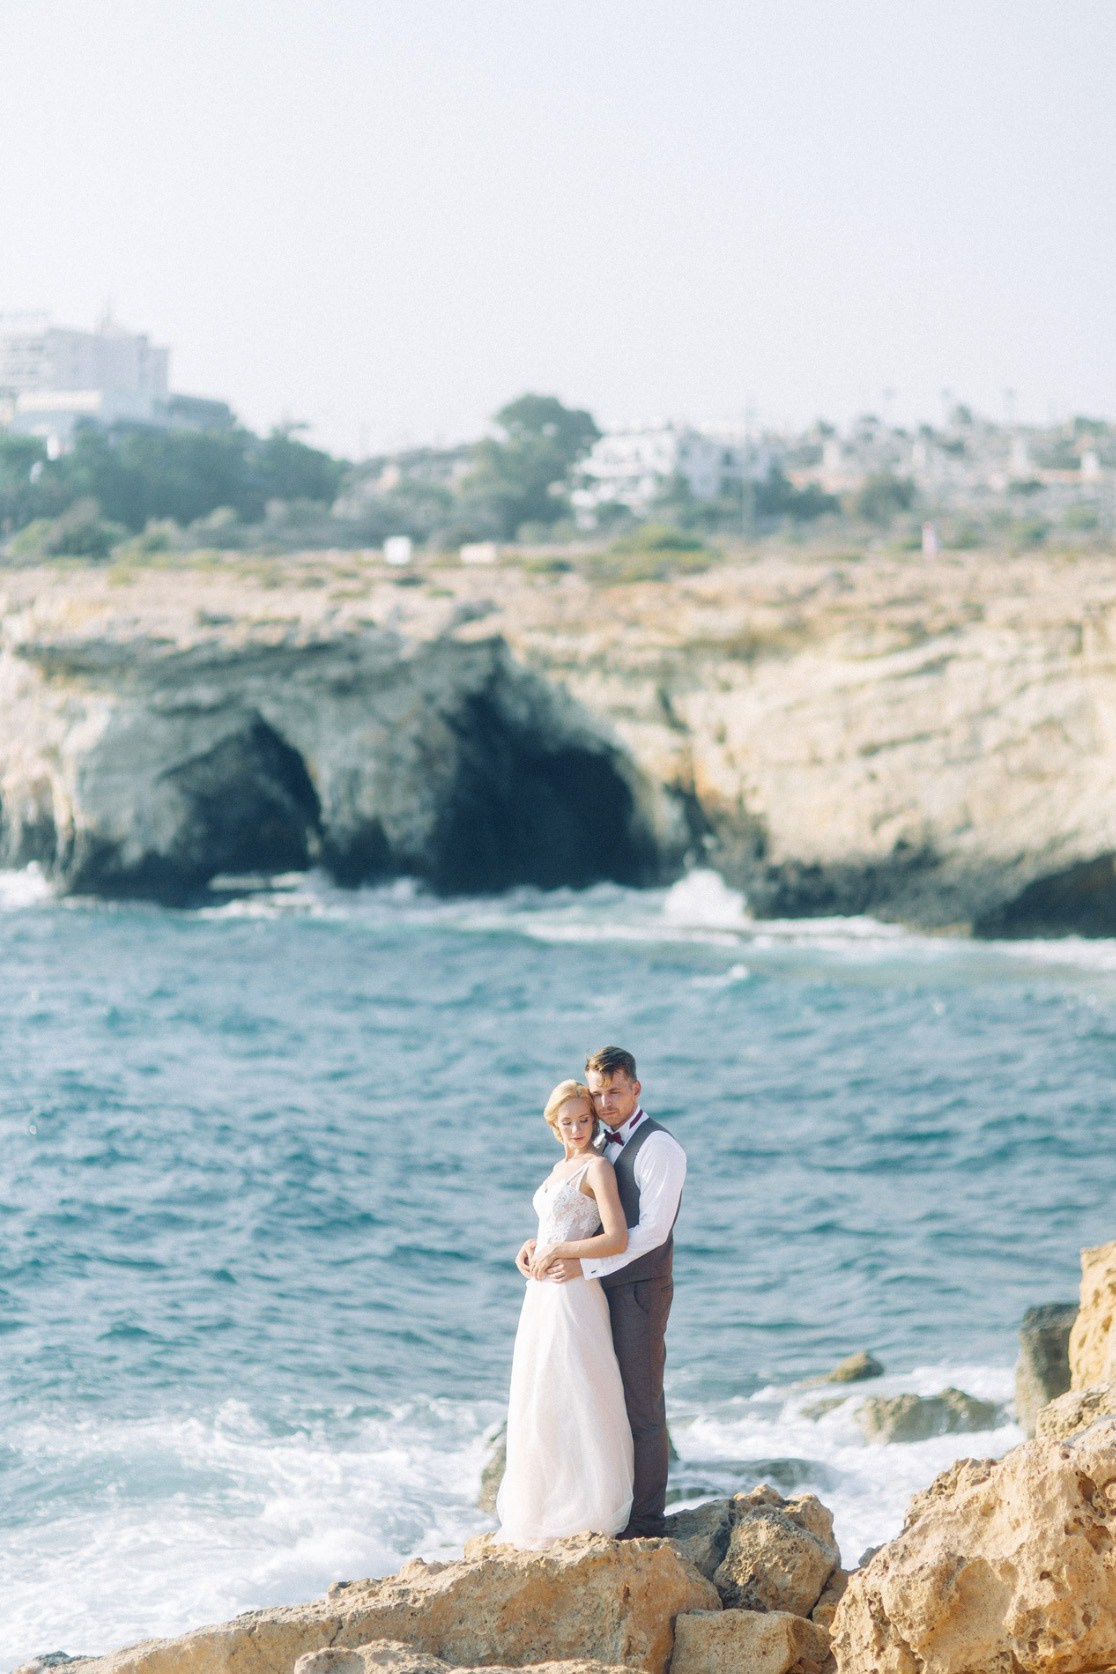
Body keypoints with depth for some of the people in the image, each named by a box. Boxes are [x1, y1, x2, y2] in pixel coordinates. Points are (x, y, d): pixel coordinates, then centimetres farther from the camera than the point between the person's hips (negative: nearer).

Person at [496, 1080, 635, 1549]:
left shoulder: (598, 1167, -10)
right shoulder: (560, 1168, 16)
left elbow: (617, 1240, -20)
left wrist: (555, 1251, -13)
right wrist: (530, 1248, 6)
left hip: (573, 1297, -9)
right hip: (543, 1295, 9)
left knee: (572, 1402, -5)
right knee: (539, 1402, 12)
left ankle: (586, 1512, 3)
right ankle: (546, 1509, 20)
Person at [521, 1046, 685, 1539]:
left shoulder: (658, 1147, -12)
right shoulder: (602, 1146, 15)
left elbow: (652, 1229, -20)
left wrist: (586, 1264, -23)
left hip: (639, 1292, -8)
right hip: (602, 1292, 8)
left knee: (641, 1406, -3)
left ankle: (646, 1521, 3)